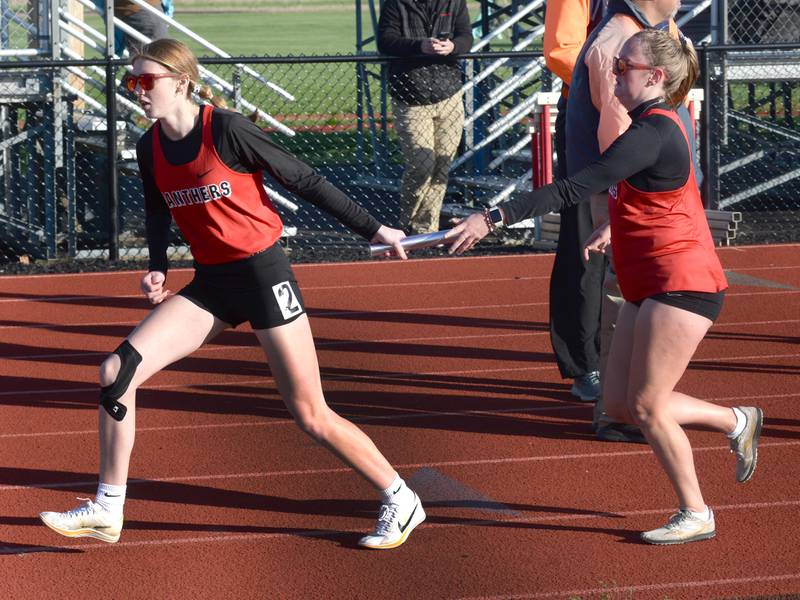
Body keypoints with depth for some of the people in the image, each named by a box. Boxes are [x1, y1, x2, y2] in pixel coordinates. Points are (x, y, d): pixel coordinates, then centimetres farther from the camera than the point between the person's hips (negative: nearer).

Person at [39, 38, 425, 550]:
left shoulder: (228, 131, -17)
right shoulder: (150, 149, 2)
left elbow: (304, 181, -10)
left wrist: (372, 228, -6)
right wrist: (157, 269, 0)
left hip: (263, 275, -6)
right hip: (210, 283, 6)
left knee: (311, 416, -6)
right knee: (116, 372, -6)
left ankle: (401, 500, 13)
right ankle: (107, 511, 3)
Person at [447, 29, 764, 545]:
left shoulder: (652, 133, -20)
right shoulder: (656, 124, 12)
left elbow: (577, 189, -27)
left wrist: (495, 218, -28)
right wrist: (614, 226, 41)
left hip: (681, 285, -10)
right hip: (650, 288, 10)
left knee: (646, 405, -5)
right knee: (620, 402, 8)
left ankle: (696, 515, 8)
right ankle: (736, 421, 23)